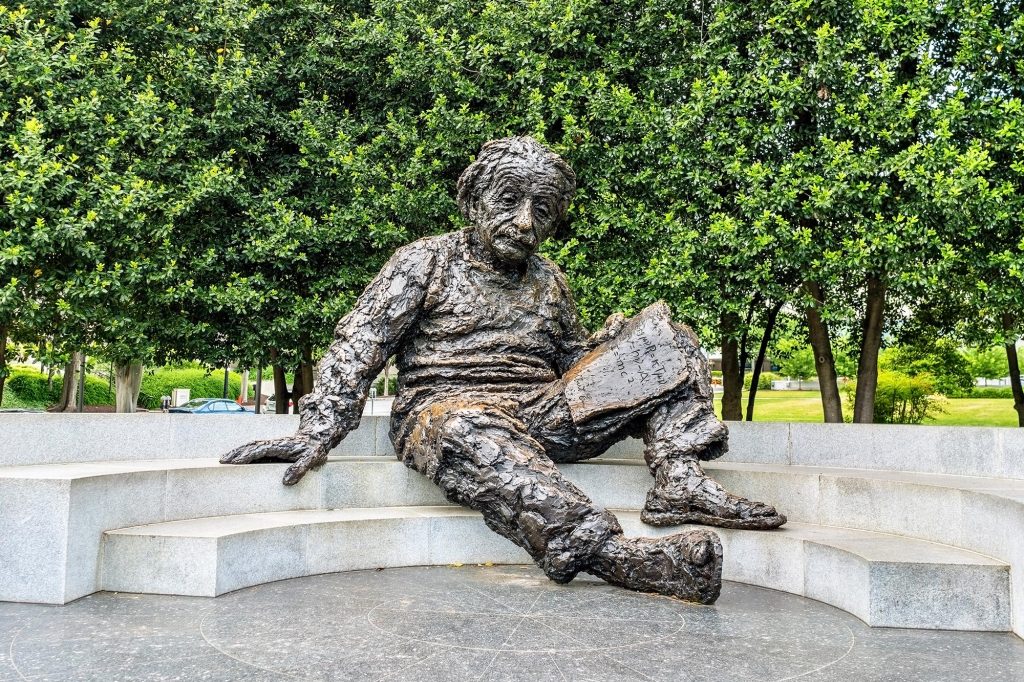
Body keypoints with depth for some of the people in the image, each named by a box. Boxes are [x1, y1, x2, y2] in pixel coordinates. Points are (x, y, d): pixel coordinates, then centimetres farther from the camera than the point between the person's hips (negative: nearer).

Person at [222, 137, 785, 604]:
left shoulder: (549, 282, 20)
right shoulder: (427, 260, 7)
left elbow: (570, 361, 23)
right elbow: (359, 345, -2)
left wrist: (615, 345, 1)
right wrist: (317, 432, -14)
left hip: (541, 412, 5)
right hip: (447, 408, -4)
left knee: (662, 333, -5)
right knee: (467, 434, -43)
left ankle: (679, 482, -24)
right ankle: (612, 554, -57)